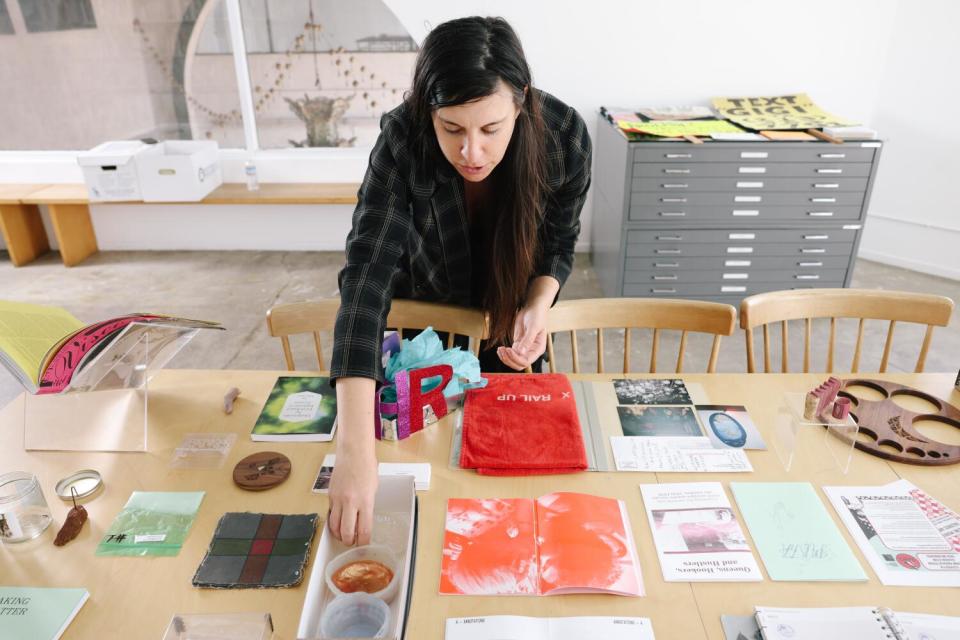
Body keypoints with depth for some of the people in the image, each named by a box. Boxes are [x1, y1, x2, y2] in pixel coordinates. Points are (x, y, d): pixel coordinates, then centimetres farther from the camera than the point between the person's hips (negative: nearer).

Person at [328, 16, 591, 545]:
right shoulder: (402, 141, -36)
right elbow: (365, 280, -45)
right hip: (421, 318, -1)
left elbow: (558, 244, -10)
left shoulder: (564, 136, -29)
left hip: (506, 323, 2)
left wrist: (537, 307, -32)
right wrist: (356, 451, -53)